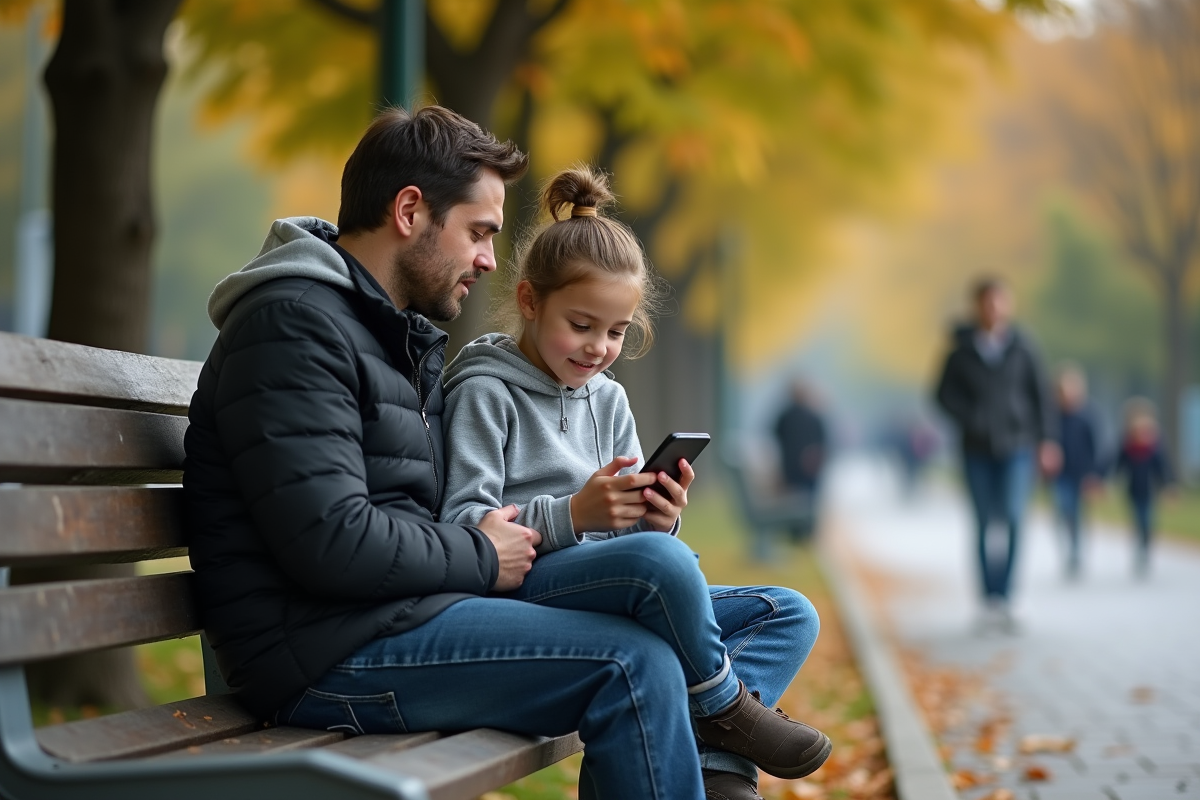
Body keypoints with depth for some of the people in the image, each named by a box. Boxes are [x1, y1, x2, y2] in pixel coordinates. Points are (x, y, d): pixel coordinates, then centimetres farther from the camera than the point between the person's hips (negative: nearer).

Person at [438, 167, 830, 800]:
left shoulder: (608, 398, 19)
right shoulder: (484, 392, -5)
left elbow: (631, 530, 16)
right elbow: (460, 528, -16)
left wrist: (659, 518, -9)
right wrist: (573, 515, -28)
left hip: (613, 592, 9)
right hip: (519, 586, -9)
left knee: (791, 615, -1)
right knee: (661, 558, -38)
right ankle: (724, 704, -11)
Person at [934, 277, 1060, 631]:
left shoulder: (1021, 347, 1)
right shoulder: (962, 350, 0)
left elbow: (1040, 393, 6)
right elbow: (945, 394, 3)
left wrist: (1046, 439, 3)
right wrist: (971, 419, -12)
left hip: (1016, 446, 0)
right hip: (978, 449, 0)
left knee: (1013, 518, -14)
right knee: (985, 524, 5)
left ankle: (1004, 597, -10)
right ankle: (990, 599, 13)